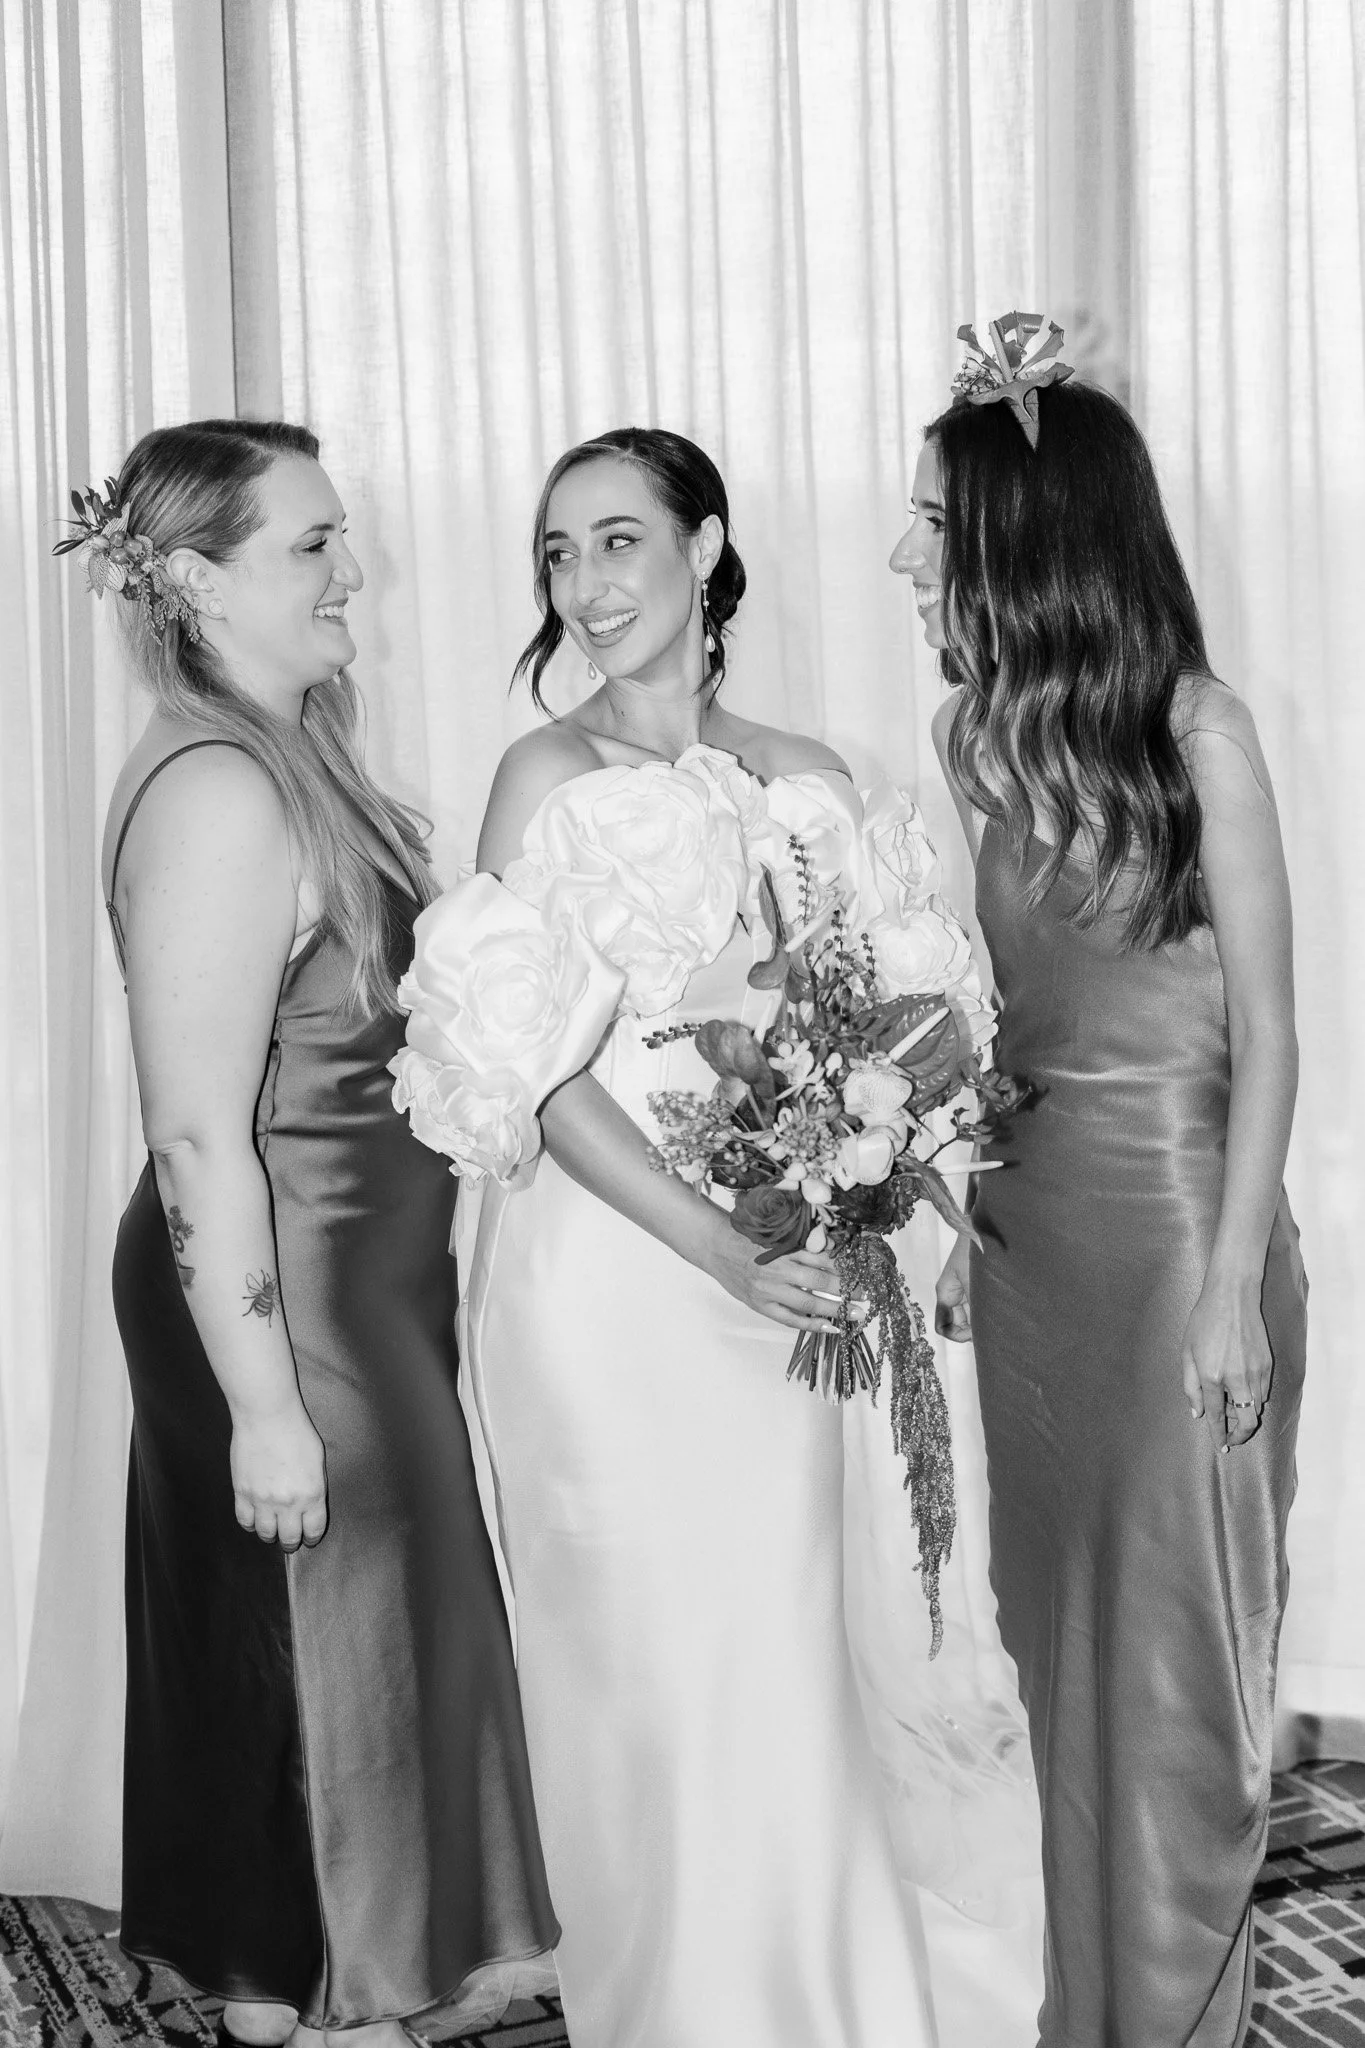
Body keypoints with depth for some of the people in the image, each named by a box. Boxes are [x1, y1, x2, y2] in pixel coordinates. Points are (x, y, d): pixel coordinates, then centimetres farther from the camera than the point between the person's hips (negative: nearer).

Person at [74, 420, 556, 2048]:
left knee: (344, 1648, 19)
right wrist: (264, 1405, -22)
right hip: (282, 1297, -9)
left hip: (364, 1279, 9)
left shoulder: (297, 755, 7)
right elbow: (200, 1137, -23)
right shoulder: (216, 790, -21)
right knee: (312, 1647, 6)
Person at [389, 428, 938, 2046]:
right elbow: (540, 1074, -12)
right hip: (603, 1274, -4)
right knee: (645, 1656, 6)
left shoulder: (805, 781, 6)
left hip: (777, 1271, 4)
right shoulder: (548, 777, -6)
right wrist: (720, 1250, -17)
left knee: (782, 1652, 11)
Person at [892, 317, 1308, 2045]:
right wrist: (959, 1216, 6)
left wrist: (1234, 1288, -14)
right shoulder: (976, 733, 4)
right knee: (1056, 1628, 14)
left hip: (1177, 1217, -6)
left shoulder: (1194, 732, -12)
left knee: (1177, 1647, 6)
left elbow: (1266, 1032, -11)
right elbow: (995, 1003, 10)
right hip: (1033, 1220, 6)